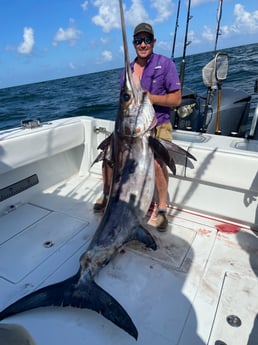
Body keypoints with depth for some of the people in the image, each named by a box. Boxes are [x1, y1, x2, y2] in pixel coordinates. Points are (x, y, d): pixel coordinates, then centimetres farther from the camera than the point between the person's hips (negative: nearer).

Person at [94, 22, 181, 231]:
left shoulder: (165, 64, -3)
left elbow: (176, 99, -8)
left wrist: (149, 97, -18)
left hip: (158, 124, -4)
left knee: (156, 160, -32)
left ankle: (162, 209, -12)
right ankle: (107, 195, 12)